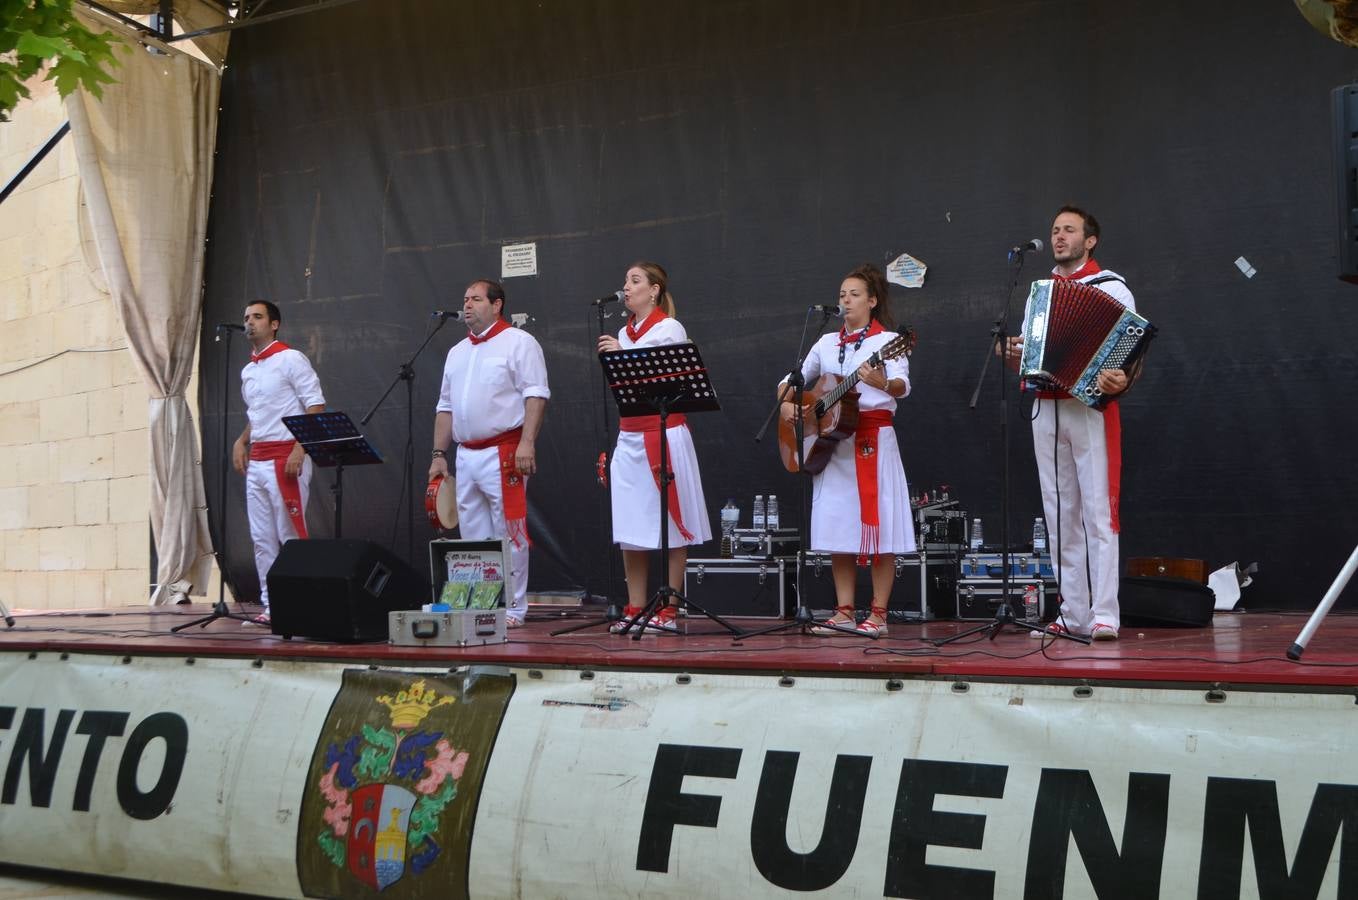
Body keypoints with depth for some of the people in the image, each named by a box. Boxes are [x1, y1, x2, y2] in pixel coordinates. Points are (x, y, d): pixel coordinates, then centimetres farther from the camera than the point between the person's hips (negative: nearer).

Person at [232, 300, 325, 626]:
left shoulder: (290, 359, -6)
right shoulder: (248, 371, 17)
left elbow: (316, 406, -12)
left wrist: (299, 449, -20)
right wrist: (241, 442, 11)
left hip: (285, 459, -8)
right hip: (256, 461, 8)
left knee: (290, 535, -7)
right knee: (262, 538, 7)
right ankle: (270, 605, 11)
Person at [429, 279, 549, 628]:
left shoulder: (518, 342, -2)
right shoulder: (457, 352, 20)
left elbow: (535, 395, -11)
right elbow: (445, 406, 22)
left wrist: (527, 442, -21)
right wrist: (439, 453, 14)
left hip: (503, 453, -7)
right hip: (466, 455, 7)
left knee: (509, 534, -5)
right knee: (473, 537, 10)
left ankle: (512, 609, 0)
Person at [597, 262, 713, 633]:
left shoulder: (670, 329, -3)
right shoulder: (623, 333, 15)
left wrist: (623, 356, -15)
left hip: (665, 434, -6)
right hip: (629, 437, 6)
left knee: (670, 523, -1)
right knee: (630, 526, 4)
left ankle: (669, 610, 4)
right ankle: (635, 609, 10)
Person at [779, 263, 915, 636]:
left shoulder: (887, 340, -2)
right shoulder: (827, 343, 15)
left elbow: (902, 387, -18)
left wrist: (882, 383, -39)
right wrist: (786, 402, 0)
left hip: (873, 436, -5)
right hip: (830, 440, 6)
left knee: (878, 525, -5)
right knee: (838, 526, 5)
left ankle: (878, 614, 0)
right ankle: (844, 612, 11)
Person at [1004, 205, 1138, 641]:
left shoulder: (1110, 287, 0)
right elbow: (1023, 355, 23)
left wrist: (1121, 380, -28)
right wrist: (1012, 354, 0)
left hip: (1090, 409, -6)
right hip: (1045, 410, 6)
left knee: (1098, 512, -9)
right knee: (1061, 516, 6)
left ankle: (1104, 615, -9)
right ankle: (1074, 614, 10)